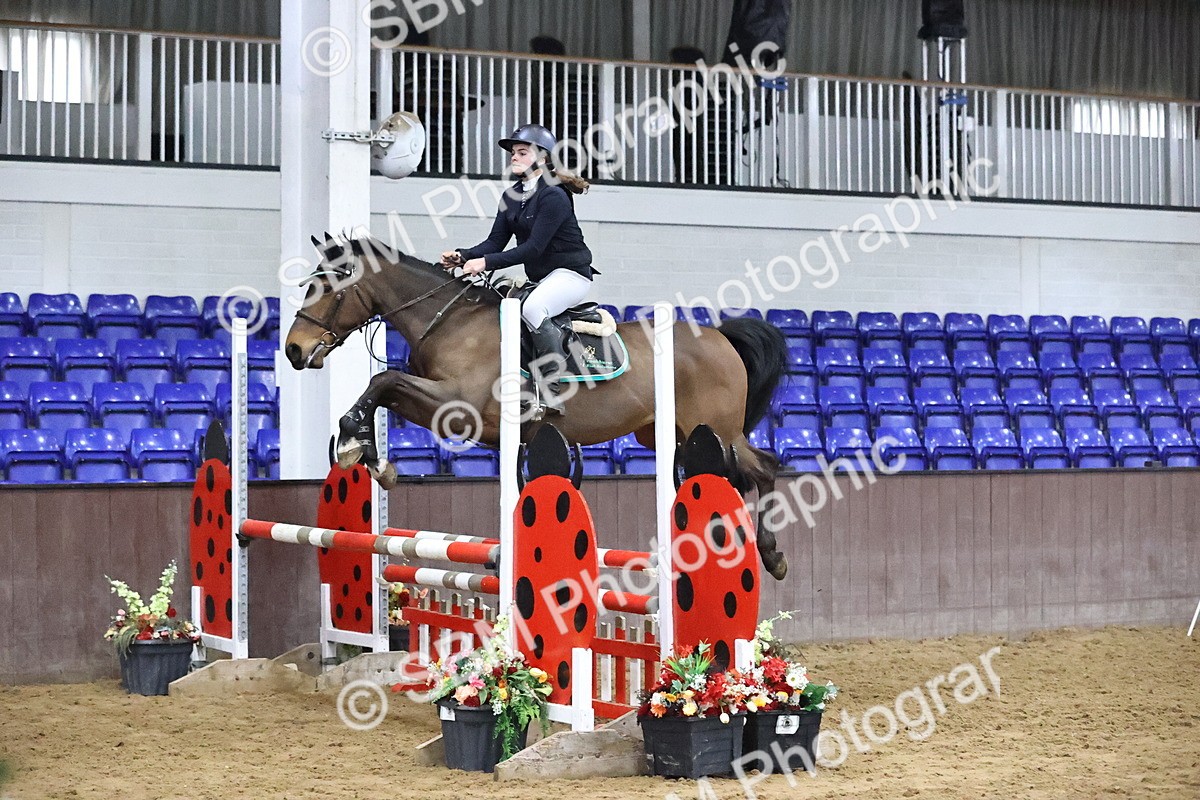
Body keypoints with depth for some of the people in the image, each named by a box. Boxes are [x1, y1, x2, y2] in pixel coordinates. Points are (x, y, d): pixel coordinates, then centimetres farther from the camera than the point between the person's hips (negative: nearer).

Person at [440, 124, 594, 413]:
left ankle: (556, 389, -33)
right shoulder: (511, 196, 9)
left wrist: (486, 263, -28)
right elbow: (496, 242, 6)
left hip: (570, 273, -10)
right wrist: (462, 256, -13)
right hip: (539, 279, 10)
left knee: (532, 308, -35)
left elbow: (534, 248, -23)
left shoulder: (553, 196, -17)